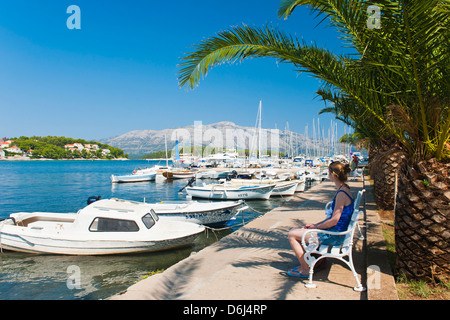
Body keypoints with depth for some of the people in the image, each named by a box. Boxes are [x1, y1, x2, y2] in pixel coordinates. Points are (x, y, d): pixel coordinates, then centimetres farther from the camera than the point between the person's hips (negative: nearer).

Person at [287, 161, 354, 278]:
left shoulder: (342, 194, -22)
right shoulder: (343, 190, 10)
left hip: (334, 236, -10)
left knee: (292, 235, -8)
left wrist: (316, 227, -9)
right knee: (295, 230, 12)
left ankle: (306, 270, 3)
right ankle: (305, 263, 16)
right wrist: (315, 224, 9)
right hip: (334, 232, 10)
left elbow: (334, 221, -23)